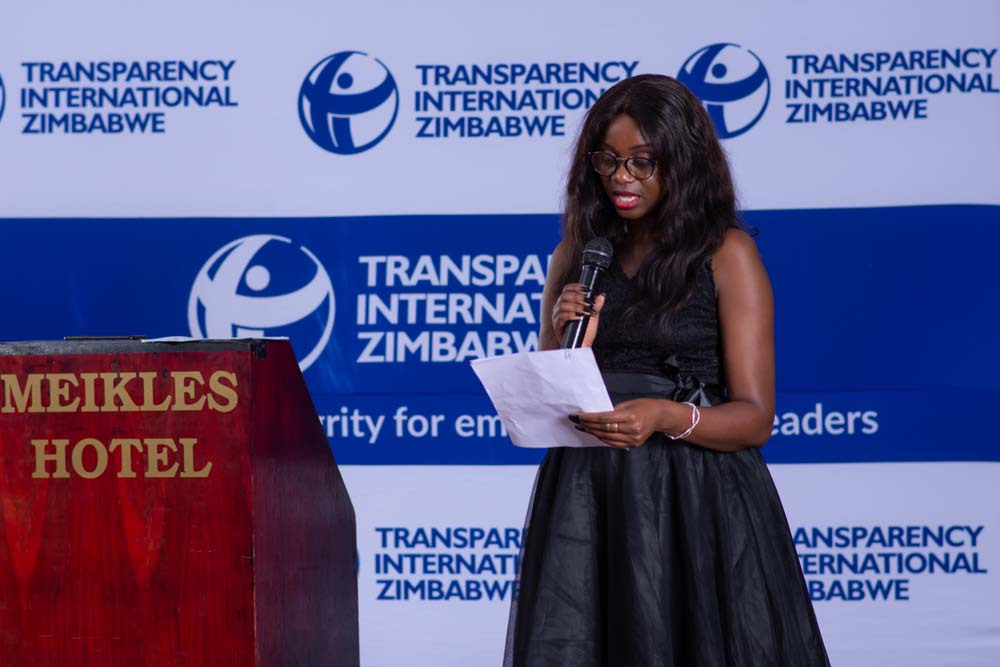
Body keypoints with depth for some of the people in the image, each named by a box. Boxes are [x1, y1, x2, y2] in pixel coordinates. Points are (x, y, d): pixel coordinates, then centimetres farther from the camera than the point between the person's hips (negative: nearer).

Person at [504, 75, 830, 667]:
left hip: (695, 502, -4)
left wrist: (666, 416, -24)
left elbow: (755, 417, -7)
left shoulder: (727, 254, -2)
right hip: (586, 501, 4)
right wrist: (570, 346, -7)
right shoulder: (577, 255, 11)